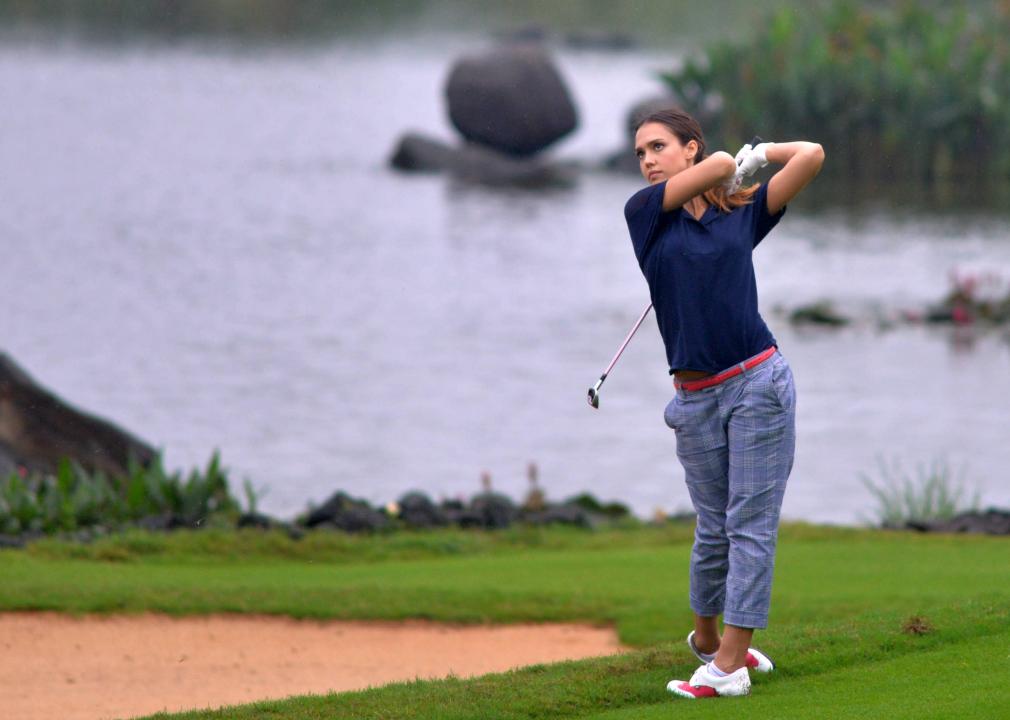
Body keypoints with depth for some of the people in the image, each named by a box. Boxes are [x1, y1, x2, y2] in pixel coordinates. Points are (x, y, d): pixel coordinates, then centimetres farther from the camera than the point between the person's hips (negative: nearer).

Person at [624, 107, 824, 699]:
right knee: (715, 528, 10)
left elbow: (812, 155, 5)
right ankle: (707, 638, 33)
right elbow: (720, 164, -8)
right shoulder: (644, 213, 4)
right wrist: (738, 164, 13)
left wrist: (757, 154, 15)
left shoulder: (743, 213, 8)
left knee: (752, 525, -5)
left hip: (759, 383, -1)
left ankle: (730, 663, -6)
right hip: (696, 399, 1)